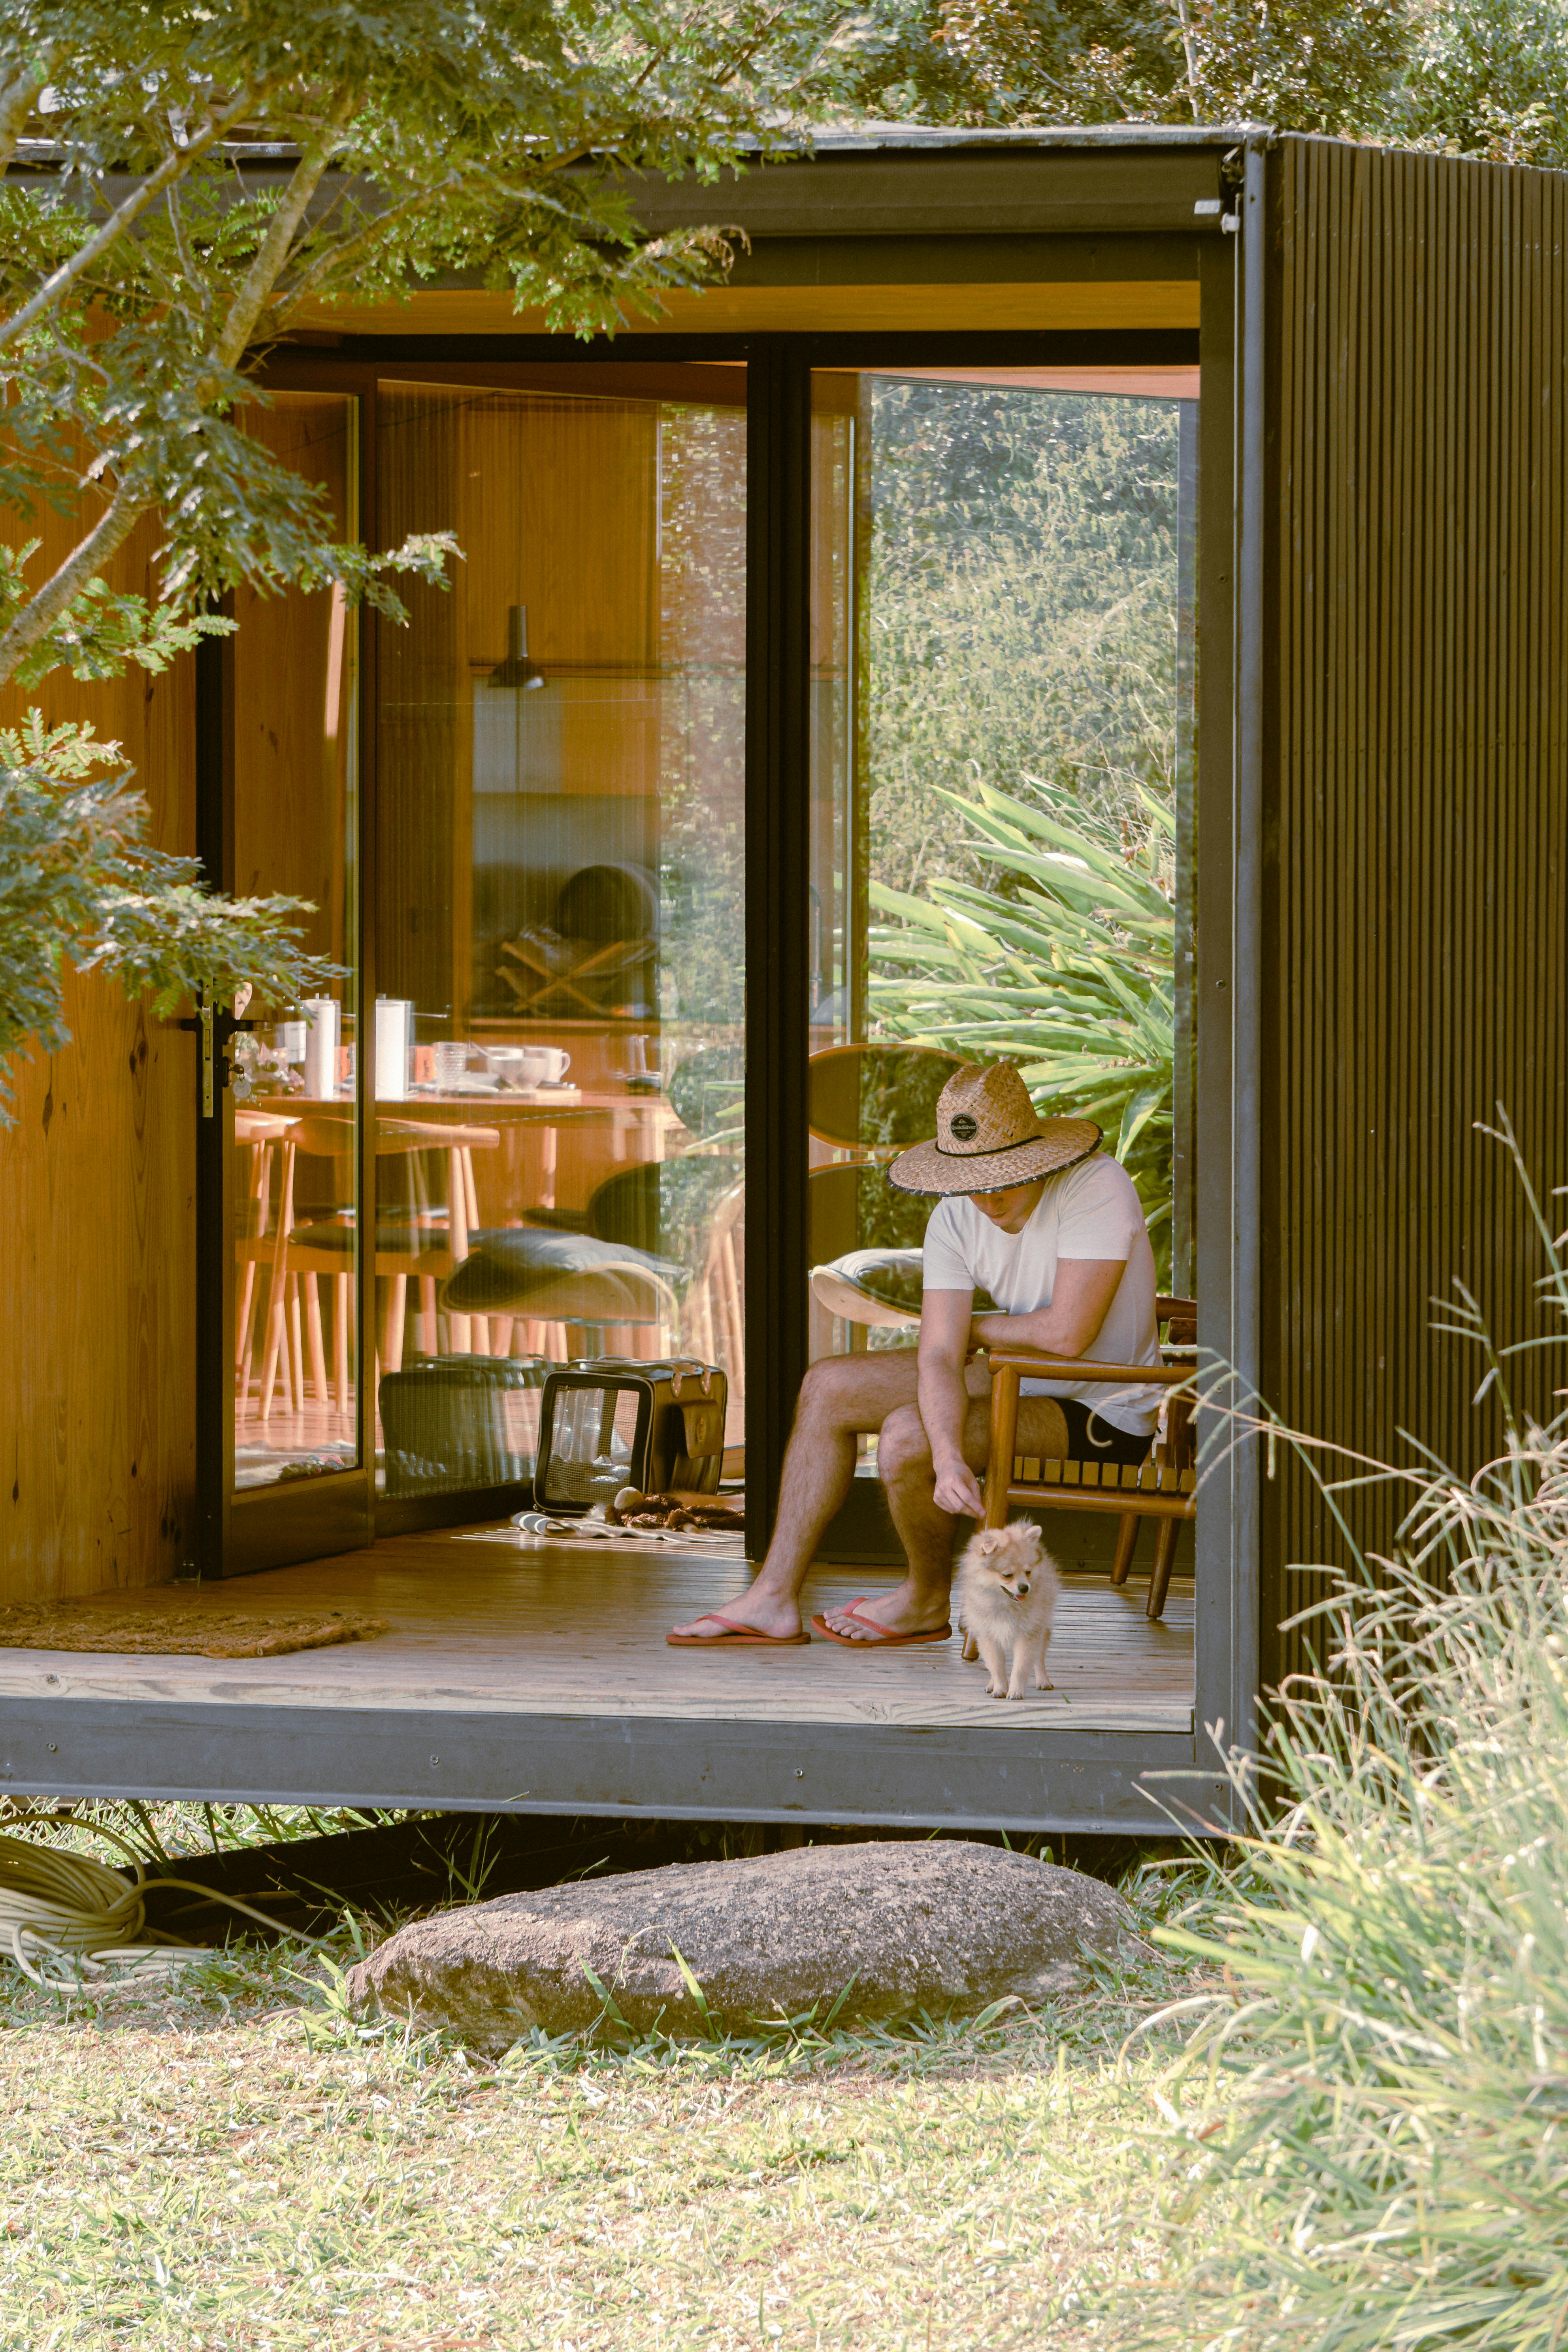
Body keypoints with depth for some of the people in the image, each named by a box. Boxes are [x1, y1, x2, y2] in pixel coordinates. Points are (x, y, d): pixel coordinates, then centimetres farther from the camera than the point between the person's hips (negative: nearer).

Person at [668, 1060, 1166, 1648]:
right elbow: (939, 1357, -15)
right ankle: (775, 1598, 7)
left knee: (905, 1436, -26)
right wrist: (949, 1458, -35)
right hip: (1017, 1378, 8)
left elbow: (1066, 1335, -30)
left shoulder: (1098, 1187, -26)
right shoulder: (957, 1216, -7)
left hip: (1103, 1417, -8)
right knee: (829, 1387, 5)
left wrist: (979, 1329, -9)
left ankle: (928, 1599, 2)